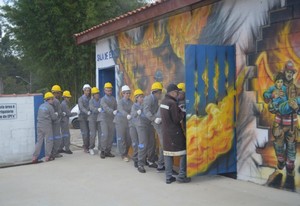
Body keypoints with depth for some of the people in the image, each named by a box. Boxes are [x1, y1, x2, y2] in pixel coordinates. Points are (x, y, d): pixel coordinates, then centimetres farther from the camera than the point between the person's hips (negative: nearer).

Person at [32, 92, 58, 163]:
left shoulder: (41, 106, 12)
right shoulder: (50, 107, -11)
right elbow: (54, 117, -9)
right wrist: (56, 114, 13)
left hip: (39, 125, 7)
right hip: (47, 126, -7)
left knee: (39, 141, 9)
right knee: (49, 141, 5)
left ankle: (35, 157, 6)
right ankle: (47, 156, 7)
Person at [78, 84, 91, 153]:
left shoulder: (90, 98, 13)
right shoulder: (80, 99, 2)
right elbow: (81, 107, -15)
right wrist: (87, 112, -32)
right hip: (83, 117, -3)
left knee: (89, 133, 1)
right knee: (85, 133, -8)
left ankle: (88, 147, 9)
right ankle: (85, 147, -1)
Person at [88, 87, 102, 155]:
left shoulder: (101, 100, 2)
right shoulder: (91, 101, -3)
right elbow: (92, 108, -21)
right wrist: (98, 109, -41)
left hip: (99, 119, 2)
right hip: (92, 119, -2)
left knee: (101, 133, -4)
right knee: (93, 134, -6)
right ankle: (91, 148, 12)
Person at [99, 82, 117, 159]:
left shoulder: (114, 99, 13)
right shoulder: (103, 99, -2)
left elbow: (116, 108, 9)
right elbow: (106, 108, -20)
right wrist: (113, 111, -38)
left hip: (112, 120, 4)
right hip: (104, 119, -4)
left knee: (111, 136, 3)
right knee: (105, 135, -14)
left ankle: (108, 151, 12)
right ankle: (102, 151, -4)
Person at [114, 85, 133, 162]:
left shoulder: (130, 102, 6)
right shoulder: (120, 101, -9)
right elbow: (121, 110, -27)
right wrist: (127, 115, -46)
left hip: (128, 121, 5)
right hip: (120, 121, -4)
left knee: (129, 139, 5)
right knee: (121, 139, -2)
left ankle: (126, 153, 24)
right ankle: (123, 155, 6)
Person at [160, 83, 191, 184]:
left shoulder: (163, 102, 9)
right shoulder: (172, 103, -17)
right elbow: (177, 119, -17)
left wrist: (179, 111, 7)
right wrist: (182, 113, -2)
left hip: (165, 131, 8)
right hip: (175, 132, -8)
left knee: (167, 154, 9)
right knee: (183, 153, 3)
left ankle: (168, 177, 12)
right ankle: (181, 176, 4)